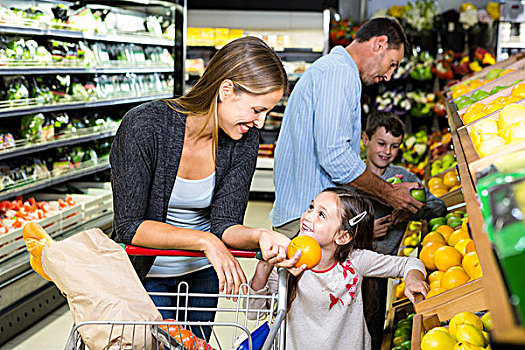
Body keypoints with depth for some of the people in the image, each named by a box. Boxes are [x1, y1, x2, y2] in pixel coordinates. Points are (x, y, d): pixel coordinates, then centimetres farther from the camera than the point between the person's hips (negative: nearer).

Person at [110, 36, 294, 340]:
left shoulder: (244, 139, -12)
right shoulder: (145, 125, -25)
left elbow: (224, 223, -14)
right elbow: (130, 226, -25)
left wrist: (260, 236, -35)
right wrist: (204, 240, -34)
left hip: (203, 274, 4)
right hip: (146, 273, -4)